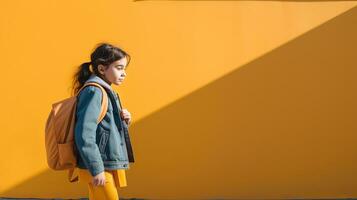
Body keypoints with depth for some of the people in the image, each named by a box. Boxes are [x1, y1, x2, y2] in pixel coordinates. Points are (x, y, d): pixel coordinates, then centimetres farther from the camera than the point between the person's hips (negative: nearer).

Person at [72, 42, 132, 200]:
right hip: (100, 169, -10)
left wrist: (123, 121, 4)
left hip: (109, 165, 10)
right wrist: (96, 169, -23)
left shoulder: (106, 92, 17)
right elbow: (84, 134, -22)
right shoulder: (93, 91, -13)